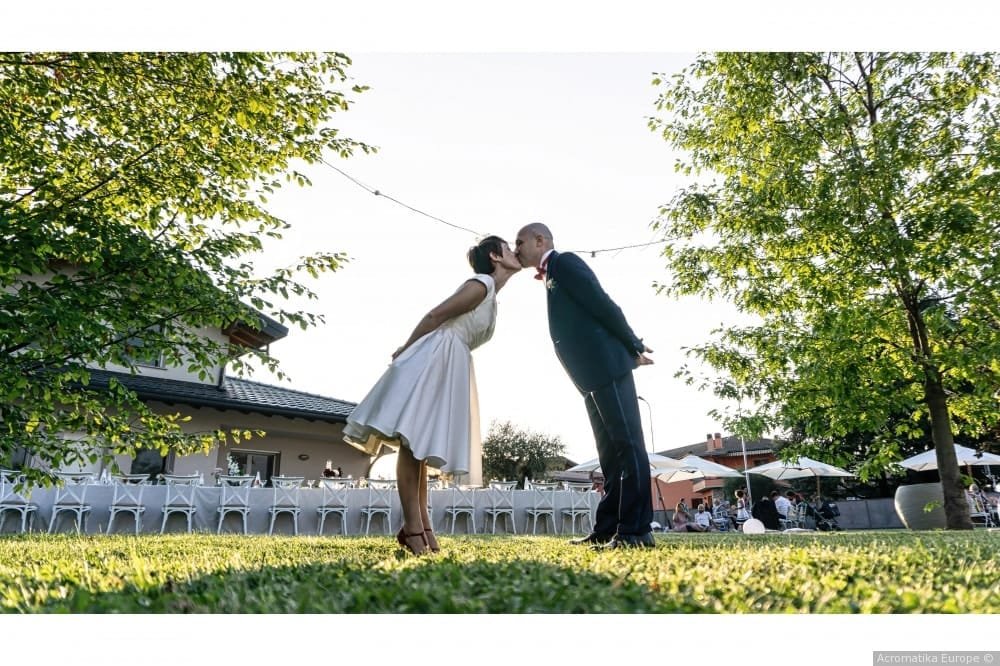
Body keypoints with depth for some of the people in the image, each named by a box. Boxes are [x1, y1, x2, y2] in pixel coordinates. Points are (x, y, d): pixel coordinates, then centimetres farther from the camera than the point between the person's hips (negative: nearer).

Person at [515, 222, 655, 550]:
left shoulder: (565, 262, -4)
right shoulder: (552, 276, 24)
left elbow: (603, 305, -11)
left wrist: (634, 347, -5)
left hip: (608, 368, -10)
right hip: (593, 375, 10)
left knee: (626, 445, -8)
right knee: (611, 451, 9)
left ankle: (636, 531, -6)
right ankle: (606, 529, 15)